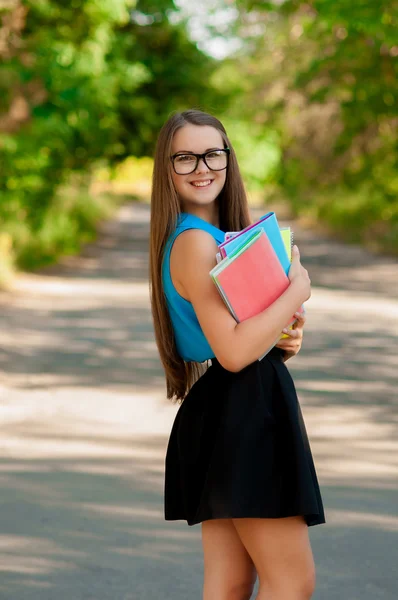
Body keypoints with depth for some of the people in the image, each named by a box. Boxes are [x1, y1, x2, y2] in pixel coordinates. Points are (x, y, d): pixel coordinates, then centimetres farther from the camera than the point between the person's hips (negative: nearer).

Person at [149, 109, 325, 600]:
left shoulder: (217, 235, 14)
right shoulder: (195, 242, -16)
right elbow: (232, 351, -22)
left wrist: (284, 337, 5)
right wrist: (296, 293, -12)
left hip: (229, 413, 10)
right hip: (240, 414, -10)